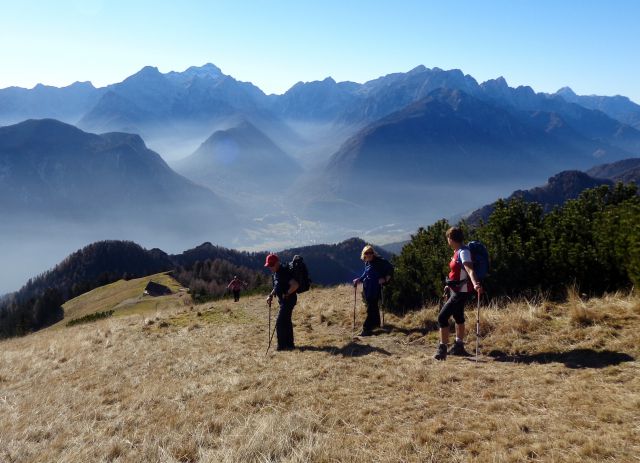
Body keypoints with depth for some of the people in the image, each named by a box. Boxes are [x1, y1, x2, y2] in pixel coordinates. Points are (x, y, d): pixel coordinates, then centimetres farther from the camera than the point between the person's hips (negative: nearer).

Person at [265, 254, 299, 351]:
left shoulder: (283, 272, -23)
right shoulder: (275, 272, 8)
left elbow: (295, 285, -33)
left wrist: (286, 294, -22)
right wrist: (271, 295, 11)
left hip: (288, 300, -10)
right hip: (283, 300, 10)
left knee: (280, 323, -7)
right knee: (286, 322, 18)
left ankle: (282, 345, 1)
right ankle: (289, 344, 28)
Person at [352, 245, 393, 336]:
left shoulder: (380, 261, -12)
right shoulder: (367, 263, 9)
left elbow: (390, 269, -10)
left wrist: (385, 279, -18)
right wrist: (358, 280, 14)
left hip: (375, 288, -7)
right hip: (367, 288, 8)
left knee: (371, 308, -10)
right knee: (373, 306, 21)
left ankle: (367, 329, -10)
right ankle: (376, 323, 38)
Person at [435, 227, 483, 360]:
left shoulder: (463, 252, -20)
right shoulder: (457, 251, 8)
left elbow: (469, 269, -36)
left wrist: (475, 284, -53)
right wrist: (450, 285, 35)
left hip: (461, 292, -11)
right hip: (457, 290, 11)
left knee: (442, 317, -12)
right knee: (458, 317, 22)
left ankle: (442, 349, -6)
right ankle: (458, 347, 38)